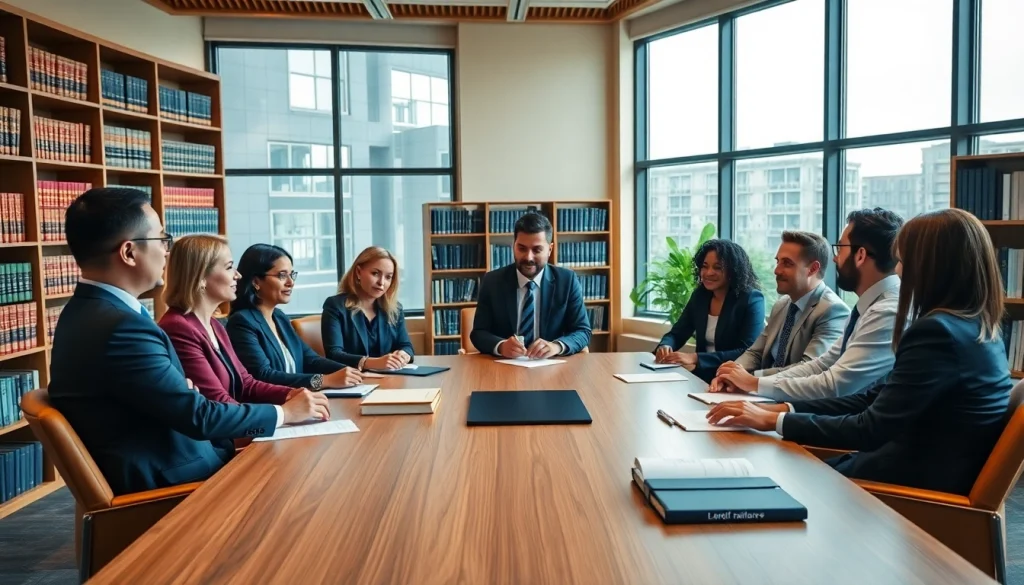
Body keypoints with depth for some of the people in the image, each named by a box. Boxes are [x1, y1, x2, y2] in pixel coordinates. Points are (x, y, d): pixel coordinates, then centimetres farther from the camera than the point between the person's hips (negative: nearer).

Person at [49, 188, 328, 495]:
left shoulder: (89, 311, 6)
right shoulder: (119, 327, -25)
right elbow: (198, 417, -20)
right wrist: (284, 413, -10)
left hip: (153, 466, 9)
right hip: (161, 480, -8)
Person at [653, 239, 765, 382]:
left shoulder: (752, 300, -10)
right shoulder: (700, 295, 7)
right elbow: (677, 334, 10)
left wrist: (695, 358, -28)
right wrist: (665, 346, -16)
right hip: (703, 372, 6)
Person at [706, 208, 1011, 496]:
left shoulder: (938, 332, -22)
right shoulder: (976, 328, 8)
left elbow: (872, 430, -21)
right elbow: (875, 397, 6)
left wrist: (775, 420, -14)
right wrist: (783, 408, 0)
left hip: (923, 482, -8)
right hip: (933, 469, 8)